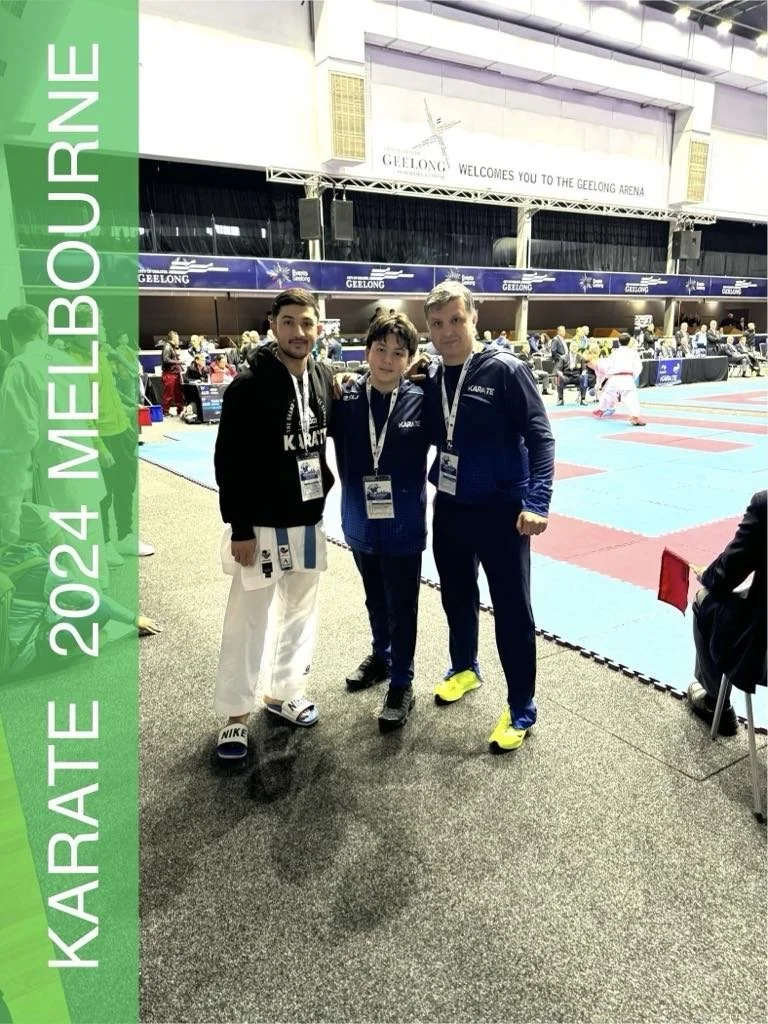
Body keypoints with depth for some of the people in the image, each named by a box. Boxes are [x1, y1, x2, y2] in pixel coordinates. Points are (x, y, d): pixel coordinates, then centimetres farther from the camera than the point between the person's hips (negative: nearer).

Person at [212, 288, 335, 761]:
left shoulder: (325, 377, 3)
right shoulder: (248, 386, -14)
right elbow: (229, 462, -15)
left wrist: (325, 481, 7)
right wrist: (240, 529, -16)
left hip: (309, 520, 6)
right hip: (262, 524, -6)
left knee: (300, 610, 17)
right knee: (249, 620, 3)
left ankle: (284, 691, 37)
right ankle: (237, 714, 20)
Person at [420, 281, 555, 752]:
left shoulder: (505, 369, -12)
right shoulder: (431, 375, 3)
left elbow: (541, 437, -13)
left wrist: (537, 501, -24)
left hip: (501, 510, -5)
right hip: (449, 507, 6)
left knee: (512, 608, 3)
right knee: (457, 595, 20)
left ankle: (522, 709, 17)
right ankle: (464, 668, 44)